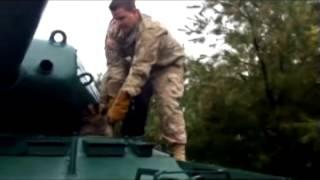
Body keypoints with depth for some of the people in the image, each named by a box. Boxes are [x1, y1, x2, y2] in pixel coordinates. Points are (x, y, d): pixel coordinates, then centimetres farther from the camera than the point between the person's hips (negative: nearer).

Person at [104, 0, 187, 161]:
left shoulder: (150, 30, -38)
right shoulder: (114, 30, -20)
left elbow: (141, 69, -44)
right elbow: (115, 65, -23)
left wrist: (122, 100, -50)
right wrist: (113, 98, -31)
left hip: (167, 65, -5)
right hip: (137, 63, 6)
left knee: (168, 104, -22)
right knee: (131, 102, -10)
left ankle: (178, 152, -20)